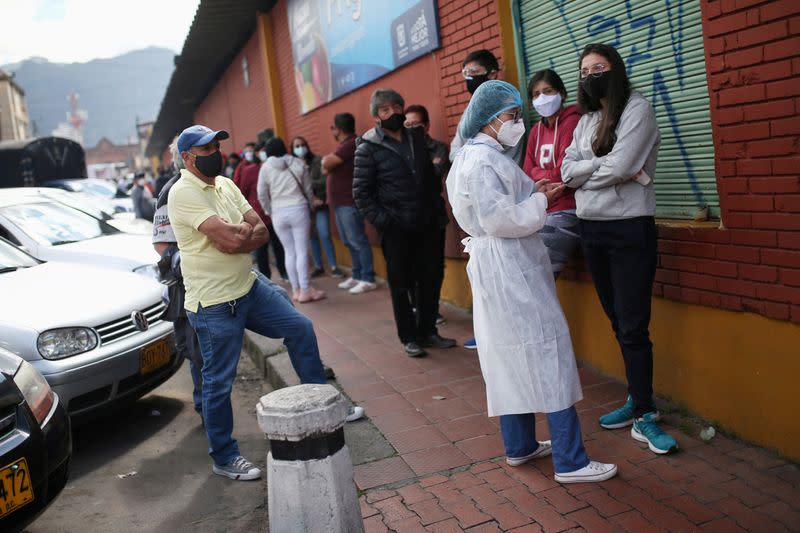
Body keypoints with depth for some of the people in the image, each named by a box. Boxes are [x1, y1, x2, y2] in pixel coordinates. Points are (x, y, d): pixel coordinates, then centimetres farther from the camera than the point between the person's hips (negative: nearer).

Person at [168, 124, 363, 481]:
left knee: (300, 328, 12)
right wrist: (247, 230, -6)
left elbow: (261, 231, 3)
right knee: (219, 383, 2)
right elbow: (231, 239, -27)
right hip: (214, 303, -8)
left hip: (250, 286, 9)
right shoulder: (184, 193, -17)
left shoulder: (226, 185, 9)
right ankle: (224, 459, 20)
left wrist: (238, 234, -17)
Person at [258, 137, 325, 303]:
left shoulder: (265, 167, 3)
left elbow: (262, 195, 4)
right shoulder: (298, 163, 6)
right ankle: (305, 290, -2)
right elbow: (308, 189, 8)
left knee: (289, 252, 9)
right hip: (298, 209, -1)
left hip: (278, 213, 1)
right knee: (302, 251, -1)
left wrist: (269, 212, 18)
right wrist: (309, 207, 21)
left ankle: (296, 290, 13)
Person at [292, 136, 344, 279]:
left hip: (320, 204, -2)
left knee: (324, 235, -8)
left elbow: (324, 181, -8)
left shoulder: (318, 161, -2)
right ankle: (318, 267, 18)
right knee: (312, 236, 8)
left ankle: (333, 267, -1)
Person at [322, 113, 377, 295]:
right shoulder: (344, 145, 18)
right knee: (349, 242, 13)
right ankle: (357, 276, 20)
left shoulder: (351, 144, -15)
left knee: (357, 241, -7)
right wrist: (328, 162, -2)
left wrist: (326, 160, 4)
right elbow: (325, 169, 18)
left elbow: (326, 164, -17)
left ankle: (368, 280, -4)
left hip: (349, 203, -10)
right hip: (340, 202, 10)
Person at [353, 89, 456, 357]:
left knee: (431, 279, 9)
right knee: (402, 285, 5)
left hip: (429, 225, 5)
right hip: (396, 230, -5)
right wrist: (382, 222, -13)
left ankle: (428, 331, 25)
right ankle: (409, 337, 20)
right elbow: (361, 193, -7)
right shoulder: (368, 148, -6)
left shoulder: (417, 136, 11)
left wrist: (439, 209, 8)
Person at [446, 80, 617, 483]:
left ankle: (519, 446, 27)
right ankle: (569, 461, 1)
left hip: (501, 268, 11)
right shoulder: (483, 160, -16)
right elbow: (497, 219, -22)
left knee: (512, 356, 15)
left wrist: (533, 195, 7)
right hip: (509, 268, -11)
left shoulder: (480, 156, 16)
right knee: (546, 348, -6)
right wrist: (540, 202, -10)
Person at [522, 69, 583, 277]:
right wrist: (545, 176, -9)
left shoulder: (572, 122, -8)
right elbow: (527, 175, 10)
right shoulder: (536, 130, 14)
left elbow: (562, 175, -13)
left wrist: (537, 173, 3)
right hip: (542, 212, 7)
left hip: (566, 212, -7)